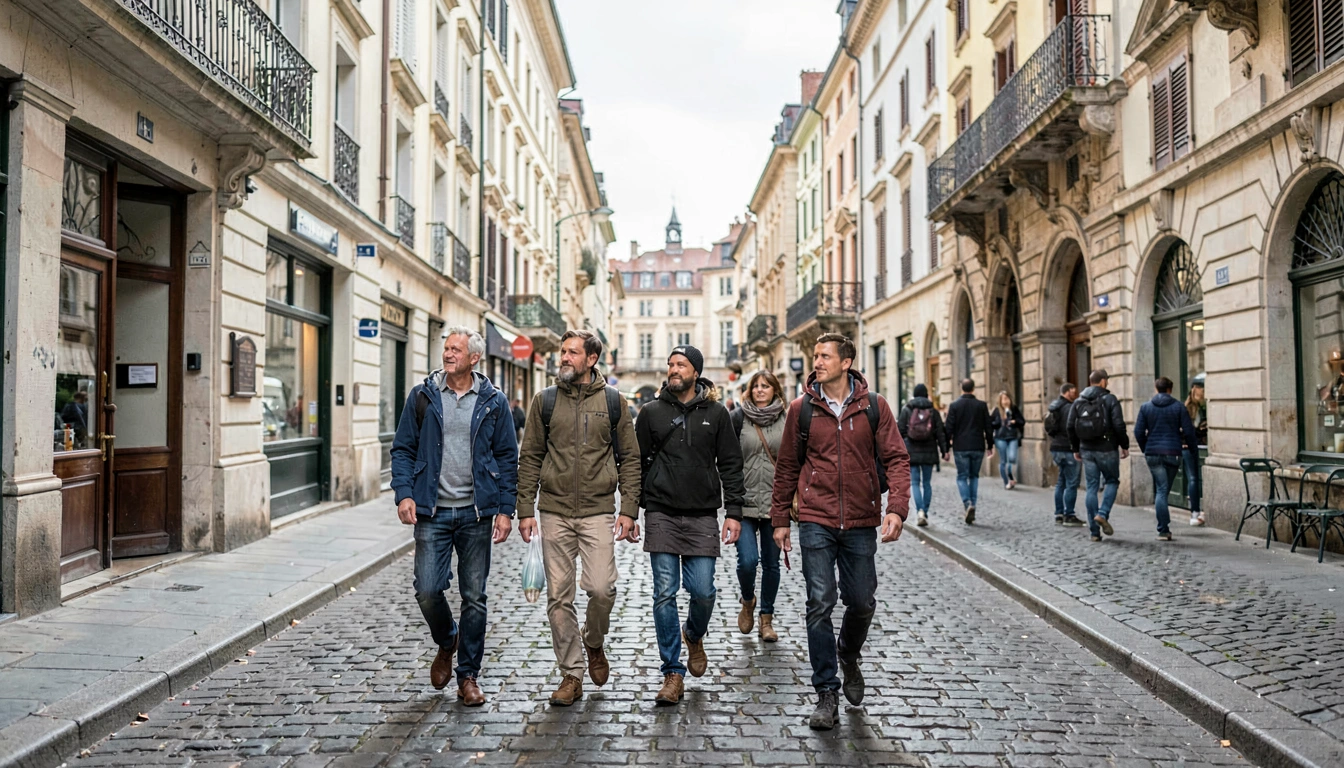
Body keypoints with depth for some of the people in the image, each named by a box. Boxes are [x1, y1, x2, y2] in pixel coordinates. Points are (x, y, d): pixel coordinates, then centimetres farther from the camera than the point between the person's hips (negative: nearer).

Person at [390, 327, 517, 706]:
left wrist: (505, 509, -3)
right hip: (433, 511, 0)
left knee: (474, 597, 5)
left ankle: (468, 676, 19)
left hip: (476, 512, 0)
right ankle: (446, 643, 28)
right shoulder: (422, 396, 4)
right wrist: (404, 494, -8)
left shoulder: (493, 401, 2)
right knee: (427, 591, -4)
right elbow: (403, 448, 6)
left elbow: (507, 458, 4)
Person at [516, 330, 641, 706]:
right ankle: (571, 675, 17)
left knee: (601, 588, -11)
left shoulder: (612, 401, 4)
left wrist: (629, 510, -3)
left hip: (598, 511, -1)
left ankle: (594, 641, 22)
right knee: (558, 597, 4)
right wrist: (525, 510, 0)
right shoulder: (545, 401, 7)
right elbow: (529, 458, 7)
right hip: (554, 512, 2)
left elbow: (629, 459, 5)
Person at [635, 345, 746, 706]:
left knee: (703, 591, -2)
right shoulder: (651, 412, 6)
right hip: (661, 516, 0)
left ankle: (694, 636, 32)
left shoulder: (716, 413, 5)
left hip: (703, 517, 0)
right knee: (664, 594, -1)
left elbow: (730, 465, 7)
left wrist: (734, 511, -1)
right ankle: (673, 673, 8)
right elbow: (637, 463, 9)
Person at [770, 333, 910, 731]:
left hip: (861, 522, 1)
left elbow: (896, 459, -1)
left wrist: (896, 508, -15)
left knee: (862, 602, 9)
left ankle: (848, 656, 41)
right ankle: (827, 693, 8)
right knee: (820, 604, -3)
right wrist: (780, 518, 8)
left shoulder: (874, 407, 1)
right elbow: (787, 466, 8)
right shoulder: (802, 408, 2)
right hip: (816, 521, -1)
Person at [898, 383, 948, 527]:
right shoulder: (933, 411, 2)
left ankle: (920, 511, -16)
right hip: (929, 452, 1)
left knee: (915, 483, 2)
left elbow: (900, 430, -3)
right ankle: (925, 513, 12)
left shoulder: (906, 410, -1)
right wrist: (944, 450, 1)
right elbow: (940, 432, -1)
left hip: (912, 451, -1)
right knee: (927, 483, 11)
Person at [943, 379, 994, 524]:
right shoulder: (981, 405, 3)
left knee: (962, 477, 4)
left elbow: (949, 429, -5)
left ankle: (967, 504, -17)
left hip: (960, 448, -2)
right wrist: (990, 446, 12)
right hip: (978, 447, 2)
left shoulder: (954, 405, -2)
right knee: (974, 476, 14)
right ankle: (972, 505, 8)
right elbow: (988, 428, 3)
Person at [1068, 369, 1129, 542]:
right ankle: (1102, 514, -6)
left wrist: (1076, 449, 14)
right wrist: (1124, 446, -2)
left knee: (1092, 487, 6)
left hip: (1087, 450, 4)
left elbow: (1071, 427, 5)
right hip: (1107, 449, -4)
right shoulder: (1110, 400, -6)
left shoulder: (1078, 401, 7)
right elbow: (1119, 426, -13)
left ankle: (1094, 531, 6)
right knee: (1112, 481, 15)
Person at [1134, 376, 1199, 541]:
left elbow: (1139, 432, 1)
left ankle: (1163, 529, -7)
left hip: (1153, 454, 0)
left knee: (1160, 490, 0)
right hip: (1173, 453, 0)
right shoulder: (1179, 407, 1)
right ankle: (1163, 528, 17)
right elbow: (1188, 431, -3)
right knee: (1164, 490, 13)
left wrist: (1146, 450, 14)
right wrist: (1194, 451, 7)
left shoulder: (1146, 407, 4)